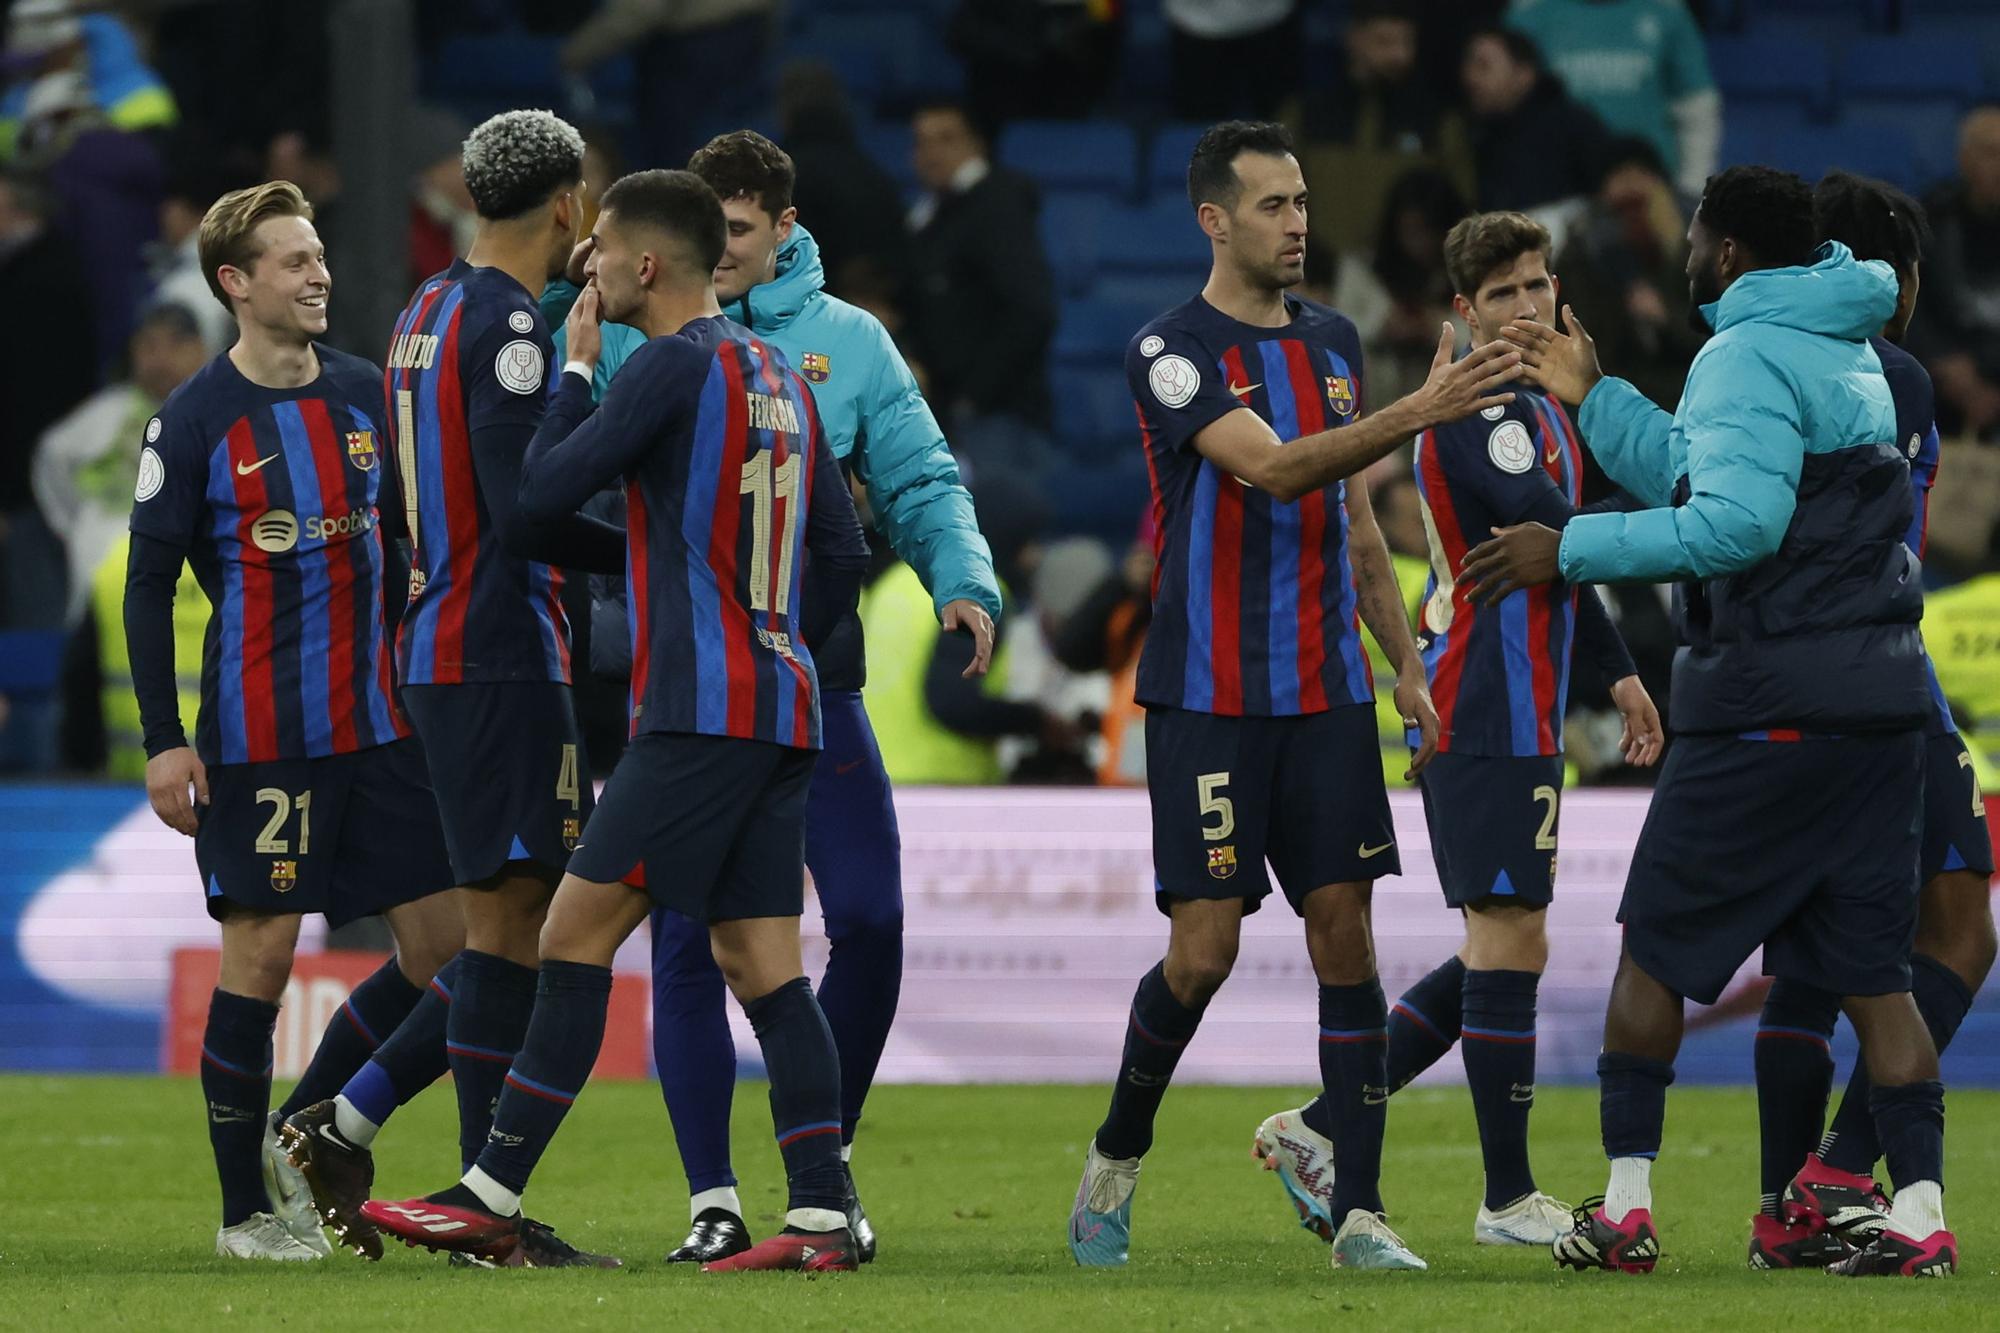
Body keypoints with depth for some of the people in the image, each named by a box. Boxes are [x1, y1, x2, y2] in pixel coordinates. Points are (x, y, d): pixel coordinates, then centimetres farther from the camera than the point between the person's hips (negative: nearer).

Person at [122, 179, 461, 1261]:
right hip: (259, 735, -6)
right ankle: (246, 1206, 8)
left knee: (446, 941, 1)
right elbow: (148, 584, -5)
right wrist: (163, 742, -10)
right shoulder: (195, 420, -7)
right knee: (261, 952, -3)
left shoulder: (365, 393, 8)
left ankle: (294, 1131, 17)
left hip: (379, 719, 6)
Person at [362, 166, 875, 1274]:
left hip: (699, 711, -9)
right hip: (781, 707, 9)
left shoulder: (677, 366, -10)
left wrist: (576, 366, 5)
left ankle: (491, 1198, -6)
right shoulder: (779, 376, 17)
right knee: (761, 963, 5)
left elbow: (544, 490, -9)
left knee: (575, 935, -6)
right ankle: (821, 1217, -3)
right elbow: (844, 557, 20)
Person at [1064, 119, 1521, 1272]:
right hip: (1210, 698, -5)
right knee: (1204, 951, -6)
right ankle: (1118, 1157, 18)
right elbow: (1274, 468, -24)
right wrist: (1418, 412, -33)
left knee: (1346, 938, -2)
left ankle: (1358, 1212, -1)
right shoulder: (1174, 351, -9)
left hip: (1329, 696, 5)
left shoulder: (1333, 341, 12)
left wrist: (1407, 662, 14)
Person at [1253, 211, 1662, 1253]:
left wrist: (1617, 671, 27)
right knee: (1511, 944, -6)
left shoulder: (1538, 408, 18)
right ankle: (1509, 1199, -1)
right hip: (1487, 717, -10)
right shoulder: (1476, 408, -15)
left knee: (1499, 952, 12)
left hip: (1523, 716, 10)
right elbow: (1559, 539, -23)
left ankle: (1316, 1130, 16)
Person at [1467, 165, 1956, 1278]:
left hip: (1770, 703, -8)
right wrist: (1594, 397, 27)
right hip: (1883, 695, 8)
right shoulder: (1849, 351, 19)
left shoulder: (1748, 356, -11)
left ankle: (1626, 1205, 3)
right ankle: (1923, 1215, -4)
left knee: (1657, 946, 4)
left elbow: (1736, 523, -22)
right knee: (1870, 970, 6)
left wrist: (1573, 550, -18)